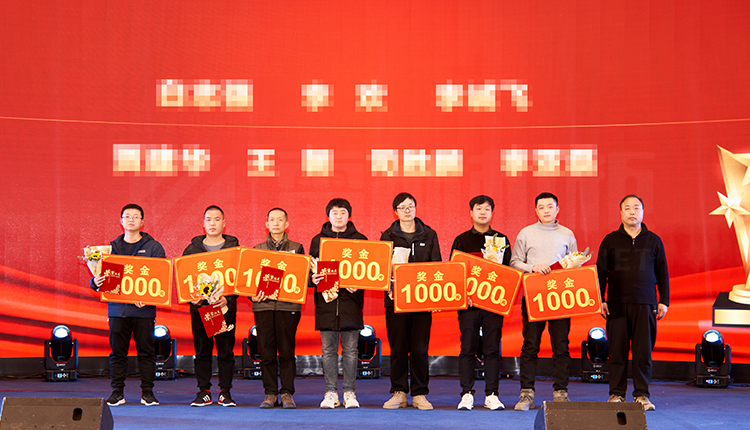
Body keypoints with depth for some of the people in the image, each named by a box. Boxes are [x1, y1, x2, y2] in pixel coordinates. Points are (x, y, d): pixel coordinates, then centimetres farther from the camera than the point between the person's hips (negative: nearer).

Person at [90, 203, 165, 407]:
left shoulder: (153, 247, 4)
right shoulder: (112, 247, 12)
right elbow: (101, 274, 13)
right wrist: (96, 282, -11)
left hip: (144, 309, -2)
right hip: (117, 308, 2)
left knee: (146, 352, 1)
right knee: (117, 352, 4)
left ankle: (147, 392, 9)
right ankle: (117, 391, 11)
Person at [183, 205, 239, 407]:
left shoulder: (234, 248, 5)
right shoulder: (192, 249, 10)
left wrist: (228, 298, -14)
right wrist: (190, 297, -8)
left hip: (226, 307, -1)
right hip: (199, 307, 1)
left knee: (226, 351, 1)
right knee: (202, 351, 3)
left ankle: (225, 392, 9)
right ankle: (204, 392, 11)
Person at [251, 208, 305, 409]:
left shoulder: (296, 248, 11)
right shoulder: (258, 249, 15)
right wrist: (252, 295, -5)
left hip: (288, 306, -1)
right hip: (263, 305, 1)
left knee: (287, 351, -3)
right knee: (266, 351, 0)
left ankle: (287, 393, 3)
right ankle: (270, 393, 7)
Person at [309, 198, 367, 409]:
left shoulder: (360, 240, 7)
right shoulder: (318, 240, 11)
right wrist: (313, 279, -10)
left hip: (351, 299, -1)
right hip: (326, 299, 1)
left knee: (350, 349, 1)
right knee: (328, 349, 3)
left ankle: (349, 392, 9)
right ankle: (331, 392, 10)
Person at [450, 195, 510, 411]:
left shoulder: (501, 239, 11)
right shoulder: (461, 240, 9)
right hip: (468, 301, -1)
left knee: (492, 348, 1)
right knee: (468, 348, -2)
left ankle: (491, 395, 6)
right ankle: (467, 394, 4)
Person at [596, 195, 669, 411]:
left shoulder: (654, 241, 10)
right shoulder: (610, 240, 8)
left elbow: (662, 273, 12)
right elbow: (600, 271, 9)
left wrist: (663, 301, 6)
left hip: (645, 304, 0)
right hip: (617, 304, 0)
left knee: (644, 351, -1)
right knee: (617, 350, 1)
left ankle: (642, 394, 7)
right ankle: (616, 393, 9)